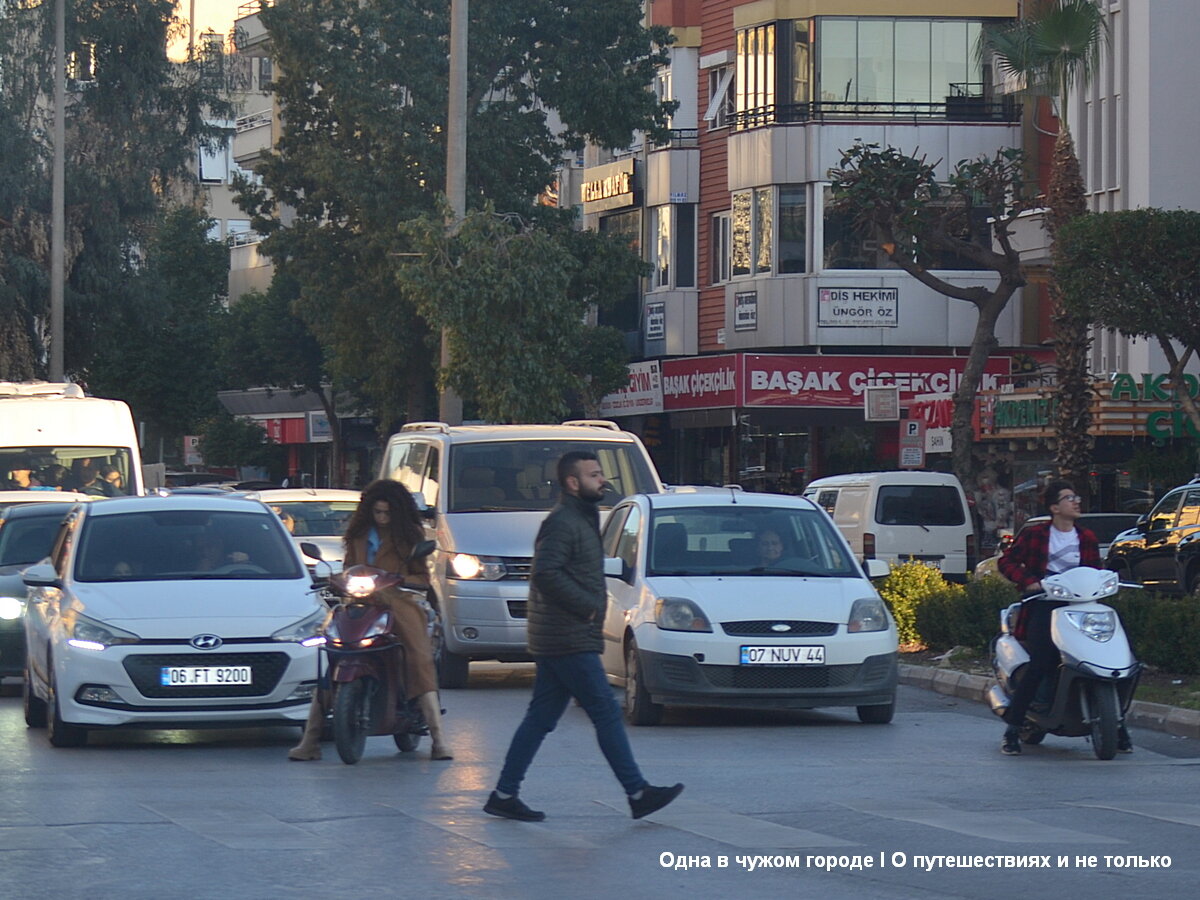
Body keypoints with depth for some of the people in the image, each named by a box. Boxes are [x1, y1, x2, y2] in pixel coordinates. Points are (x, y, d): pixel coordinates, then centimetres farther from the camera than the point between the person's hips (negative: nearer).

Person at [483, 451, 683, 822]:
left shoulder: (580, 520, 19)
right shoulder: (562, 523, -13)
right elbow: (546, 573, -25)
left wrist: (589, 608, 11)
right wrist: (587, 607, -19)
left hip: (551, 640, 10)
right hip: (570, 641, -10)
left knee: (540, 718, 10)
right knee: (606, 713, -7)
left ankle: (504, 795, 11)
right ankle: (638, 794, -5)